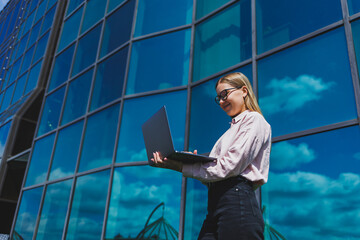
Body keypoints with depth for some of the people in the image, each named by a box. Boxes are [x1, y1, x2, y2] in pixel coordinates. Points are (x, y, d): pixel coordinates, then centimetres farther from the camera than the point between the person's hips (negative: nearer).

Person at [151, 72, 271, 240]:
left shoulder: (253, 120, 1)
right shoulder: (233, 128, 27)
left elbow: (229, 167, -13)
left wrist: (182, 167, -12)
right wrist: (191, 161, 2)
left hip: (236, 202, -8)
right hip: (215, 207, 8)